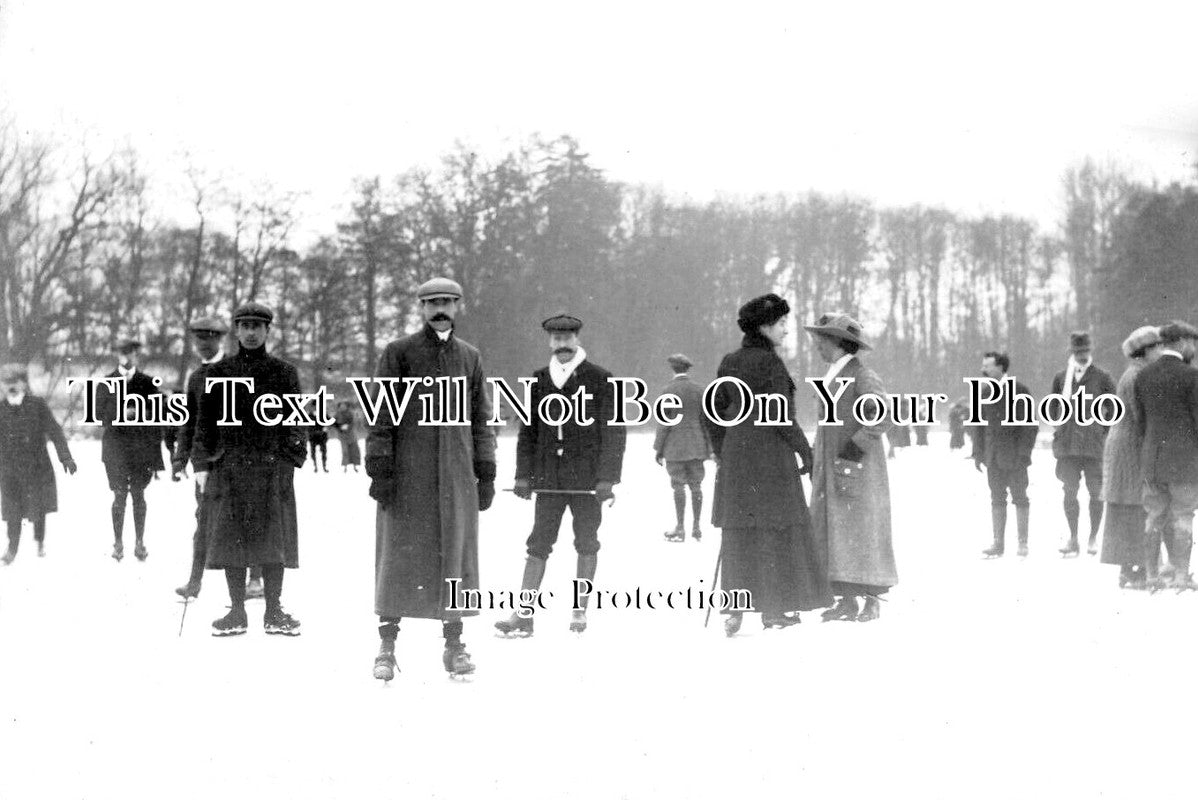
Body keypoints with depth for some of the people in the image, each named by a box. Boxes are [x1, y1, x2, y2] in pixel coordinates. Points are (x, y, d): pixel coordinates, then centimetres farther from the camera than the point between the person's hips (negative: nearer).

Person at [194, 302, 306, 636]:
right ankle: (237, 612, 8)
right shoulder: (218, 372, 10)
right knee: (231, 539, 0)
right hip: (228, 467, 1)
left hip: (272, 467, -1)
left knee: (273, 538, -1)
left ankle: (274, 612, 6)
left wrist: (292, 458, -5)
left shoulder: (283, 372, 8)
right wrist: (202, 463, 2)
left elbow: (295, 420, 6)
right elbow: (206, 420, 10)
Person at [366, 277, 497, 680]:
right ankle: (387, 644, 5)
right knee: (400, 553, -2)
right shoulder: (399, 352, 1)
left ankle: (454, 644, 12)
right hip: (407, 472, -3)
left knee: (455, 552, 4)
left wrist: (486, 473, 10)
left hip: (456, 474, 3)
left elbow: (481, 419, 14)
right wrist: (379, 467, -9)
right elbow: (381, 415, -2)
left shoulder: (469, 357, 11)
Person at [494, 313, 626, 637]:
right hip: (549, 477, 3)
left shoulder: (600, 379, -1)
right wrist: (523, 473, 5)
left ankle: (580, 610, 15)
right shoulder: (539, 380, 9)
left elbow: (614, 430, -3)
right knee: (539, 543, -1)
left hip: (587, 477, -2)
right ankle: (523, 614, -4)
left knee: (586, 542, 4)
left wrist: (607, 477, -10)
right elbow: (529, 430, 13)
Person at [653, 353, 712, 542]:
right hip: (696, 446, 4)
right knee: (696, 485, 8)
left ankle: (680, 528, -1)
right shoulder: (699, 391, 5)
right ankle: (696, 526, 10)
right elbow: (705, 421, 6)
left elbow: (665, 422, -11)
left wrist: (658, 449, -6)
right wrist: (708, 448, 13)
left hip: (675, 446, -4)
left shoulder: (668, 390, -9)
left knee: (678, 486, -2)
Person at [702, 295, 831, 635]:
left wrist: (722, 453, 20)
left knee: (739, 532, 9)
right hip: (771, 454, -7)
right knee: (776, 528, 2)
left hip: (736, 454, 7)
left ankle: (733, 608, 8)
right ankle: (775, 609, 6)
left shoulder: (730, 362, 10)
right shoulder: (768, 360, -12)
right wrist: (803, 450, -7)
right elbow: (780, 414, -16)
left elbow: (713, 412, 13)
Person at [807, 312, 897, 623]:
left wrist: (856, 446, -21)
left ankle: (872, 600, 3)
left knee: (863, 532, -4)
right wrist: (816, 461, 16)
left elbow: (882, 417, -20)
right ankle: (847, 600, 7)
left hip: (858, 469, -8)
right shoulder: (831, 377, 15)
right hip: (830, 471, 8)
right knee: (831, 535, 3)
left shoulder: (863, 376, -10)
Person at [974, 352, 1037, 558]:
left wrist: (1024, 452, -14)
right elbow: (980, 424, 14)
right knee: (997, 499, 7)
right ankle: (998, 543, 11)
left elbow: (1030, 425, -8)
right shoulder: (984, 392, 9)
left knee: (1019, 498, 2)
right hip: (993, 456, 5)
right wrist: (978, 453, 8)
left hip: (1014, 456, -5)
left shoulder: (1020, 392, -7)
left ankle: (1023, 542, 8)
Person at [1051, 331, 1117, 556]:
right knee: (1070, 491, 3)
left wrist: (1106, 435, -2)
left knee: (1095, 492, 2)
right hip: (1067, 444, 2)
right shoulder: (1061, 377, 10)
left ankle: (1093, 538, 12)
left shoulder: (1102, 377, 2)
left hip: (1094, 444, -2)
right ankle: (1073, 538, 11)